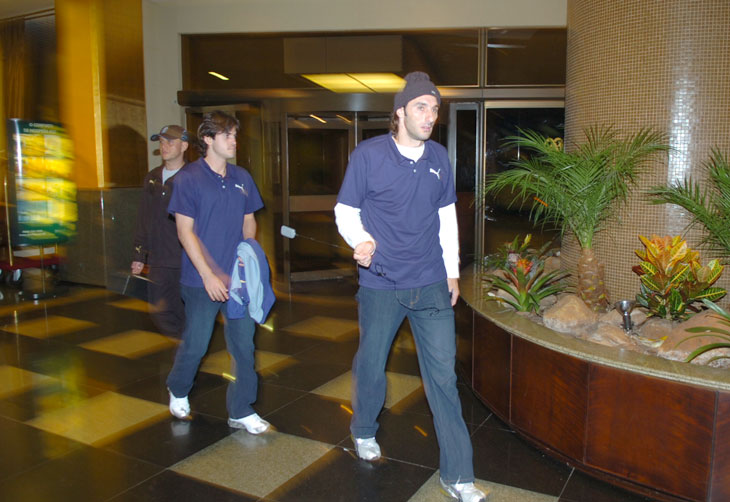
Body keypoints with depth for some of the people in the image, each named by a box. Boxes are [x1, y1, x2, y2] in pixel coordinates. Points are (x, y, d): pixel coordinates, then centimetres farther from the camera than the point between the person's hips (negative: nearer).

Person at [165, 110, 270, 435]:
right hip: (202, 280, -4)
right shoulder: (189, 178, -6)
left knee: (244, 344, 5)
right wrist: (208, 275, -14)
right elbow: (185, 232, -9)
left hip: (239, 278, 4)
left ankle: (241, 411, 20)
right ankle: (178, 391, 39)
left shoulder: (242, 178, 8)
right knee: (195, 343, 8)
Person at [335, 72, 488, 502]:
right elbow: (345, 210, -2)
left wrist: (452, 270, 12)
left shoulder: (439, 157, 5)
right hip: (381, 285, -2)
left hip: (432, 285, 2)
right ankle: (364, 432, 44)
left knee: (443, 374, 1)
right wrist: (361, 240, -23)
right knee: (372, 364, 14)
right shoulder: (368, 155, -7)